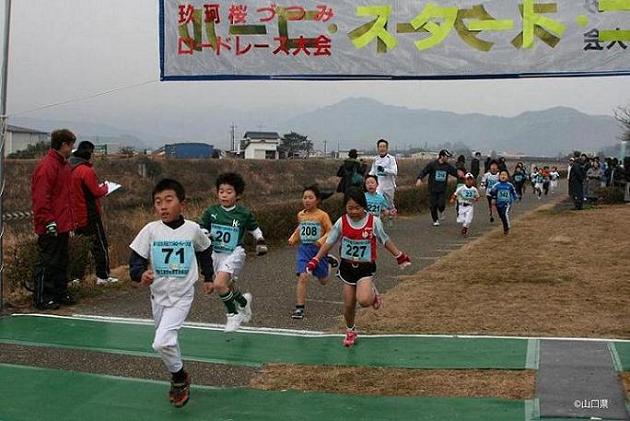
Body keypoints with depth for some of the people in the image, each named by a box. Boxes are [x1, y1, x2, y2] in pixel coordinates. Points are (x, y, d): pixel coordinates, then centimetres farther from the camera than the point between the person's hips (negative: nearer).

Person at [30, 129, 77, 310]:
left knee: (61, 262, 15)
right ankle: (41, 298, 5)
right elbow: (41, 198, -20)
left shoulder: (63, 165, 15)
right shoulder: (46, 166, -16)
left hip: (63, 226, 9)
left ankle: (61, 293, 25)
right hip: (51, 228, -9)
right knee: (47, 262, -2)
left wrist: (70, 221, 20)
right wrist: (48, 222, -21)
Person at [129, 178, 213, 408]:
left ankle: (179, 378, 5)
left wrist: (208, 277, 19)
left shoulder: (193, 229, -8)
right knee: (167, 342, 18)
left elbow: (204, 251, 12)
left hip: (182, 295, -3)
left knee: (162, 342, -19)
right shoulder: (150, 230, -9)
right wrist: (141, 274, -31)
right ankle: (179, 377, 43)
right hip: (158, 295, 3)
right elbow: (136, 259, -10)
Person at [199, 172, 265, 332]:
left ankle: (233, 314, -1)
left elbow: (254, 229, 10)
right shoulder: (211, 212, -3)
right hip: (217, 254, 5)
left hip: (235, 254, -5)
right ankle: (243, 301, 49)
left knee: (219, 284, -22)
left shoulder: (244, 213, -6)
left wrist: (261, 242, 0)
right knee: (228, 287, 18)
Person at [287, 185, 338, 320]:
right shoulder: (301, 215, 4)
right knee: (303, 277, -16)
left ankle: (328, 260, 48)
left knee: (323, 281, 16)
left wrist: (322, 240, -26)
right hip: (304, 249, 2)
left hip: (318, 249, -2)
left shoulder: (322, 215, -9)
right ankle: (299, 308, -12)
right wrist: (293, 238, 9)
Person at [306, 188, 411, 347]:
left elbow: (385, 241, 3)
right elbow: (329, 242, 1)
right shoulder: (341, 222, -8)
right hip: (347, 267, 2)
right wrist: (315, 260, -2)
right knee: (349, 304, 8)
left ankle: (373, 292, 11)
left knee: (364, 301, -24)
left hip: (366, 267, -2)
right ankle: (350, 331, 34)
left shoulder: (374, 221, -11)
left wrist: (400, 256, 7)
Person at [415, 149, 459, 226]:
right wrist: (419, 179, -24)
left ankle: (441, 212, 22)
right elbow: (424, 171, -8)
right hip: (433, 189, -2)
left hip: (442, 190, 2)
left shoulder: (448, 166, 4)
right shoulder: (432, 164, -7)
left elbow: (455, 173, 11)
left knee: (441, 205, -13)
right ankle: (435, 220, 22)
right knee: (433, 206, 2)